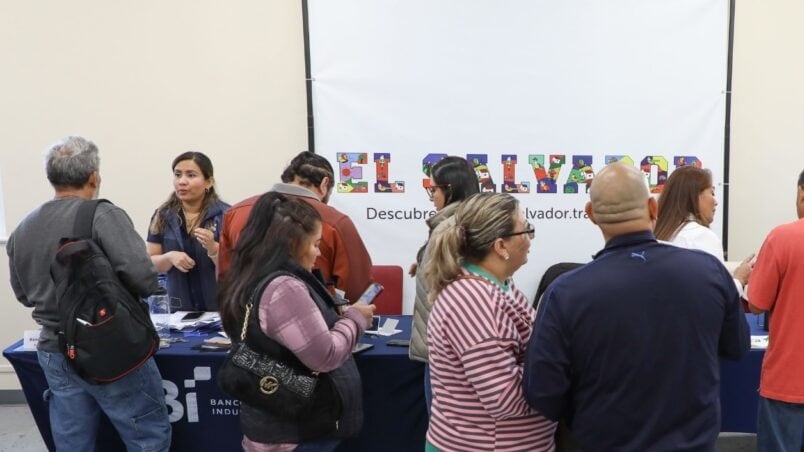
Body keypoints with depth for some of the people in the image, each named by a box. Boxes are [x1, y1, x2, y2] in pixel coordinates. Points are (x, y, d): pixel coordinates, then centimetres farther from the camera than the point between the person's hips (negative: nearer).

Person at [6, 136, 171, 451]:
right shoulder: (104, 215, -16)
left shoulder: (21, 230, 4)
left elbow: (24, 296, 16)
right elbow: (144, 280, -24)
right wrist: (116, 289, -3)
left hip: (54, 355, 7)